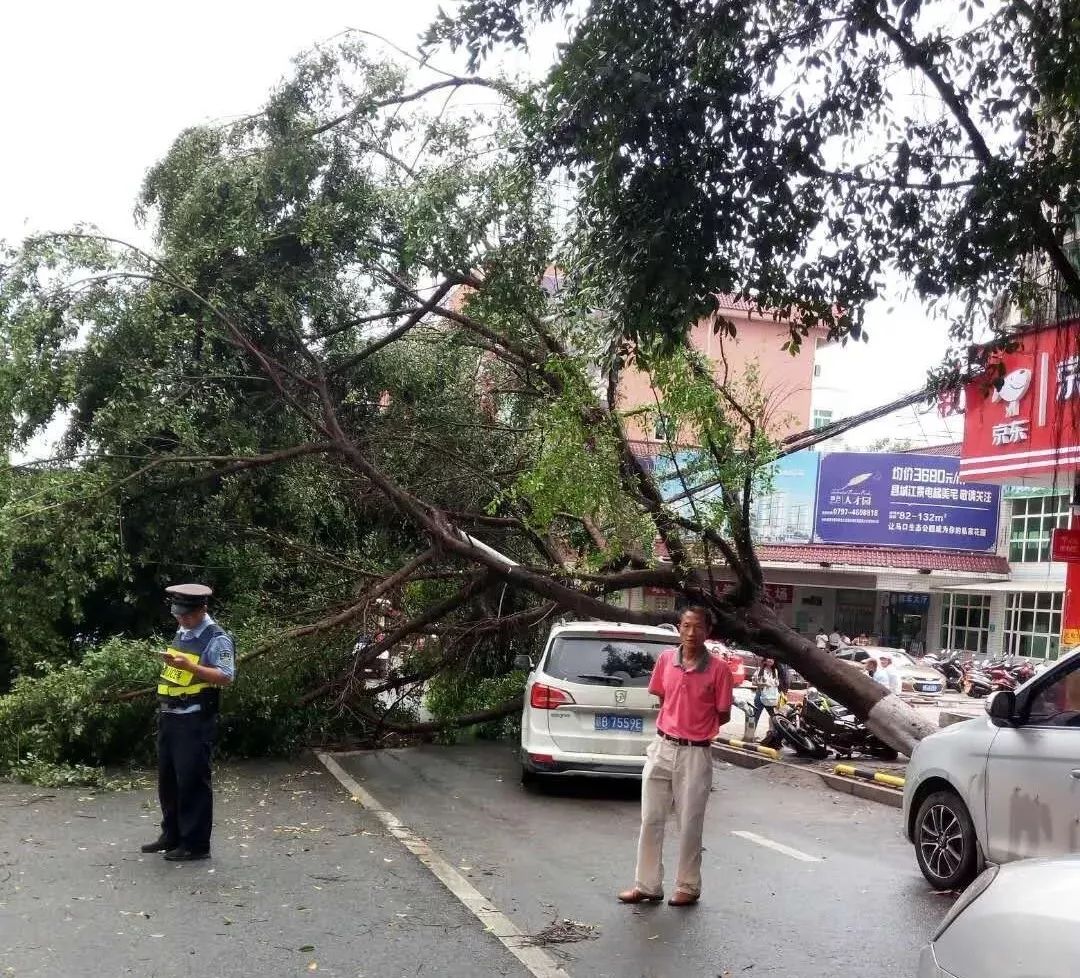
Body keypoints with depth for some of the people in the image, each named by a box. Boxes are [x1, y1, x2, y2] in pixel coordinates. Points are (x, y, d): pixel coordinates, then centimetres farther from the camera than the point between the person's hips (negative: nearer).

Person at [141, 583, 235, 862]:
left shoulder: (216, 638, -12)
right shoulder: (181, 633, 15)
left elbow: (226, 677, -21)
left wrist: (189, 666, -27)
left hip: (195, 721, -9)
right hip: (169, 716, 9)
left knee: (192, 782, -3)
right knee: (167, 779, 16)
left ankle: (195, 844, 6)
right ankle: (172, 835, 30)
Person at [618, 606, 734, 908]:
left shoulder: (718, 668, -10)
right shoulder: (665, 659, 1)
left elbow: (723, 715, -2)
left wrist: (696, 727, 0)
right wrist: (677, 723, 8)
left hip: (696, 754, -4)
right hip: (662, 748, 4)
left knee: (690, 824, 7)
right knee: (651, 819, 8)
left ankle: (688, 887, 23)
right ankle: (647, 885, 19)